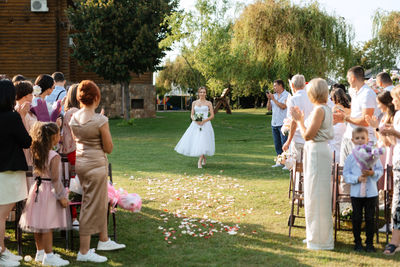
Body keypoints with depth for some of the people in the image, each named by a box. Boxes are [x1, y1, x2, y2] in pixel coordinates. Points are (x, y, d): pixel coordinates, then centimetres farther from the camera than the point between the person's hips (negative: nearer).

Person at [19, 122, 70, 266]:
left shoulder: (37, 153, 5)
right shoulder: (54, 156, -18)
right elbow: (55, 179, -18)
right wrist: (61, 197, -13)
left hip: (37, 188, 8)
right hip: (49, 191, -8)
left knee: (39, 224, 15)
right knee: (47, 225, -3)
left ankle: (40, 252, 27)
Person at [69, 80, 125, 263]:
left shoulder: (74, 118, 2)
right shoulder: (100, 120, -17)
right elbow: (108, 148, -11)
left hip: (80, 162, 8)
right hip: (96, 164, -8)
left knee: (101, 202, 21)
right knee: (92, 206, -1)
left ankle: (104, 240, 34)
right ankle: (84, 252, 4)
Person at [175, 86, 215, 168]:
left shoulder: (209, 103, 4)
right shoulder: (194, 102, 10)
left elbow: (212, 116, 1)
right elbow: (192, 115, 9)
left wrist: (204, 121, -14)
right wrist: (195, 120, -12)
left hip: (205, 124, -3)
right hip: (195, 125, 3)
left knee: (203, 142, -13)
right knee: (193, 142, 2)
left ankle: (199, 162, -10)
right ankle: (203, 157, 26)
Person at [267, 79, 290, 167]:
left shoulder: (287, 95, -4)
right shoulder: (274, 95, 14)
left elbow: (283, 106, -17)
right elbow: (269, 108, 12)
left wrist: (273, 99, -11)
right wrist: (269, 99, -3)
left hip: (283, 123, -7)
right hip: (274, 123, 7)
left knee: (284, 143, -8)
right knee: (277, 144, 8)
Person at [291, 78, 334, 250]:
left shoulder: (319, 110, -17)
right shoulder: (326, 109, 12)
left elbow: (308, 135, -18)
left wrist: (299, 120, -5)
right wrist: (301, 119, 18)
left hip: (317, 152, -10)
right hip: (318, 151, 10)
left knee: (316, 195, -3)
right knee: (317, 195, 17)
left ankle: (320, 240, 5)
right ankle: (316, 236, 27)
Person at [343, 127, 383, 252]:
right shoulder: (351, 157, 0)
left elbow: (380, 170, 4)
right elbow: (346, 174, 0)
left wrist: (372, 173, -16)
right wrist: (357, 179, -15)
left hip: (371, 192, 0)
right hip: (356, 192, 0)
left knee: (370, 218, 5)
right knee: (357, 218, 7)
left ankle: (369, 243, 16)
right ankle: (357, 242, 19)